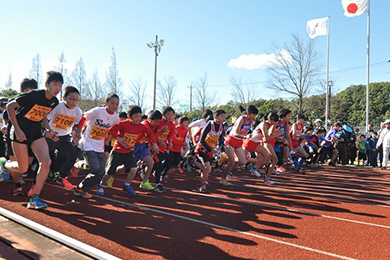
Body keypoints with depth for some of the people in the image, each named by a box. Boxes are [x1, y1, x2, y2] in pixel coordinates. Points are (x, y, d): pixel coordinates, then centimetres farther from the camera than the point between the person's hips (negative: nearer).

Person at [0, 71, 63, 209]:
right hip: (20, 132, -5)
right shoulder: (34, 95, -20)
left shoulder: (54, 102, 0)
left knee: (46, 162, -15)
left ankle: (35, 199, -5)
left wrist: (48, 129, -3)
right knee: (23, 168, 1)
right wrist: (17, 129, -18)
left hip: (36, 132, 5)